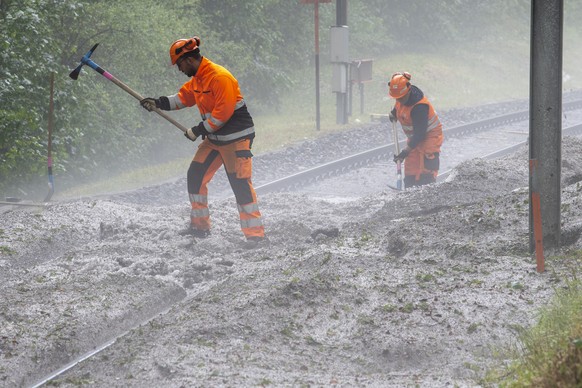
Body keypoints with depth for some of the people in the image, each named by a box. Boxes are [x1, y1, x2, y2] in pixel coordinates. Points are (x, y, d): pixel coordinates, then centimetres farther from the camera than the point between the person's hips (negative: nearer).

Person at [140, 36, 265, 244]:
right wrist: (158, 103, 5)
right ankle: (200, 225, 20)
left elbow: (223, 113, -25)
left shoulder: (220, 77, -22)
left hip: (236, 137, -10)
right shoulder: (197, 79, 8)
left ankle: (255, 234, -12)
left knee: (240, 184, -13)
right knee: (195, 175, 10)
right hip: (214, 137, 10)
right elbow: (182, 98, 20)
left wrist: (200, 130, -18)